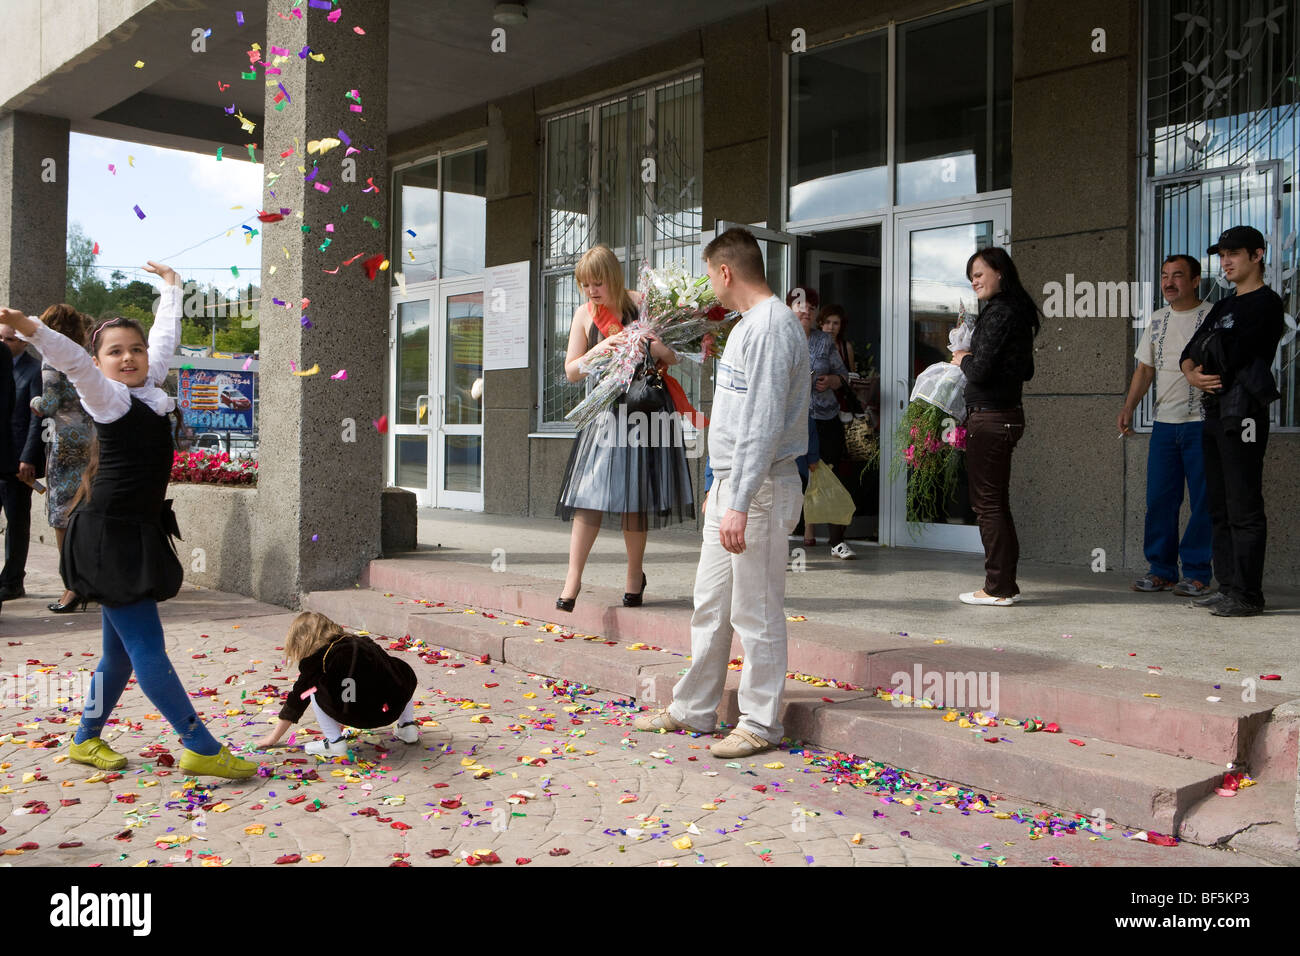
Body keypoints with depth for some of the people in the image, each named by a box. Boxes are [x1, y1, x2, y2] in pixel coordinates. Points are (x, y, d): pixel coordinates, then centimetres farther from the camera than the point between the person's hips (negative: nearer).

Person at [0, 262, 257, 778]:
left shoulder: (149, 388, 11)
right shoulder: (107, 398, -8)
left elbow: (165, 337, 25)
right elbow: (73, 361, -26)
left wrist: (170, 286, 38)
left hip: (139, 536, 8)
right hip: (110, 537, -8)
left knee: (121, 651, 16)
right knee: (148, 651, -5)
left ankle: (87, 739, 31)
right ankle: (202, 748, -3)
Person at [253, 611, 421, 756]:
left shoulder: (316, 659, 13)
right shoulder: (361, 642, 28)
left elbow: (297, 698, 20)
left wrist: (273, 738, 32)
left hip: (355, 716, -5)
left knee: (313, 690, 15)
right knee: (404, 673, 35)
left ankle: (334, 741, 7)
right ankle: (407, 726, 25)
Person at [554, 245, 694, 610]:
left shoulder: (643, 305, -3)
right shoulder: (584, 314, 4)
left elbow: (676, 356, 4)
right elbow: (571, 371, 4)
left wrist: (662, 351, -18)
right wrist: (600, 350, -13)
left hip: (646, 410, -1)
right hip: (606, 411, 2)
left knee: (635, 499, 4)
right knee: (590, 496, -5)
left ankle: (635, 574, 19)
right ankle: (573, 578, 0)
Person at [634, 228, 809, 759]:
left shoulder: (772, 327, -15)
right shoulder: (746, 326, 18)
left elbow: (763, 425, -22)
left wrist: (740, 504, -25)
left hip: (760, 490, -10)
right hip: (729, 486, 10)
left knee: (756, 613, -2)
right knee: (710, 605, 15)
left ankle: (760, 724, 9)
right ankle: (693, 710, 25)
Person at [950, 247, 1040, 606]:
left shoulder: (999, 313, -15)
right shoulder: (1017, 313, 16)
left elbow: (980, 371, -20)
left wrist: (963, 360, 0)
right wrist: (972, 361, 17)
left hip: (990, 418, -10)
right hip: (1007, 414, 10)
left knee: (987, 502, -3)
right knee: (997, 502, 15)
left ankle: (998, 588, 2)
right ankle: (1005, 584, 21)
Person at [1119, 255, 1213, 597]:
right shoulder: (1158, 320, 15)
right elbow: (1145, 368, 18)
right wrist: (1128, 408, 7)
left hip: (1202, 423, -5)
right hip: (1164, 422, 5)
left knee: (1202, 501, -2)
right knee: (1158, 498, 5)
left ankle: (1197, 573, 6)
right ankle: (1161, 570, 14)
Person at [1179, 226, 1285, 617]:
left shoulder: (1266, 304, -6)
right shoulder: (1223, 307, 21)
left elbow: (1229, 357, -15)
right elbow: (1189, 353, 13)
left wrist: (1205, 367, 2)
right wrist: (1193, 373, -8)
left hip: (1243, 412, -9)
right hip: (1214, 412, 9)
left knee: (1244, 508, -8)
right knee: (1219, 507, 10)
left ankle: (1248, 595, -5)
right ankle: (1228, 587, 16)